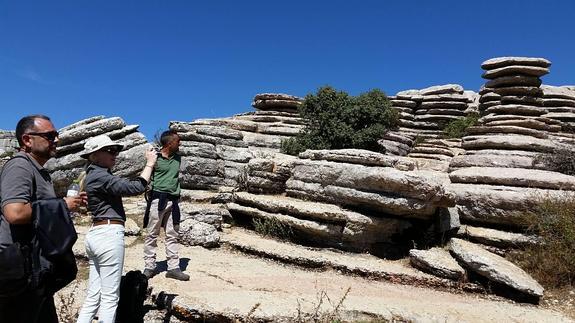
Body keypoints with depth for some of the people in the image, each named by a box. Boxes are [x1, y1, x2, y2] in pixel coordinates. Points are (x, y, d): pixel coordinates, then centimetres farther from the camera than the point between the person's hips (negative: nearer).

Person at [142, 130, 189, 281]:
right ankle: (150, 266, 11)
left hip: (173, 200, 5)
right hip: (158, 199, -5)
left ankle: (173, 268, 11)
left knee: (173, 235, 6)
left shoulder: (178, 158, 12)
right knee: (152, 234, 1)